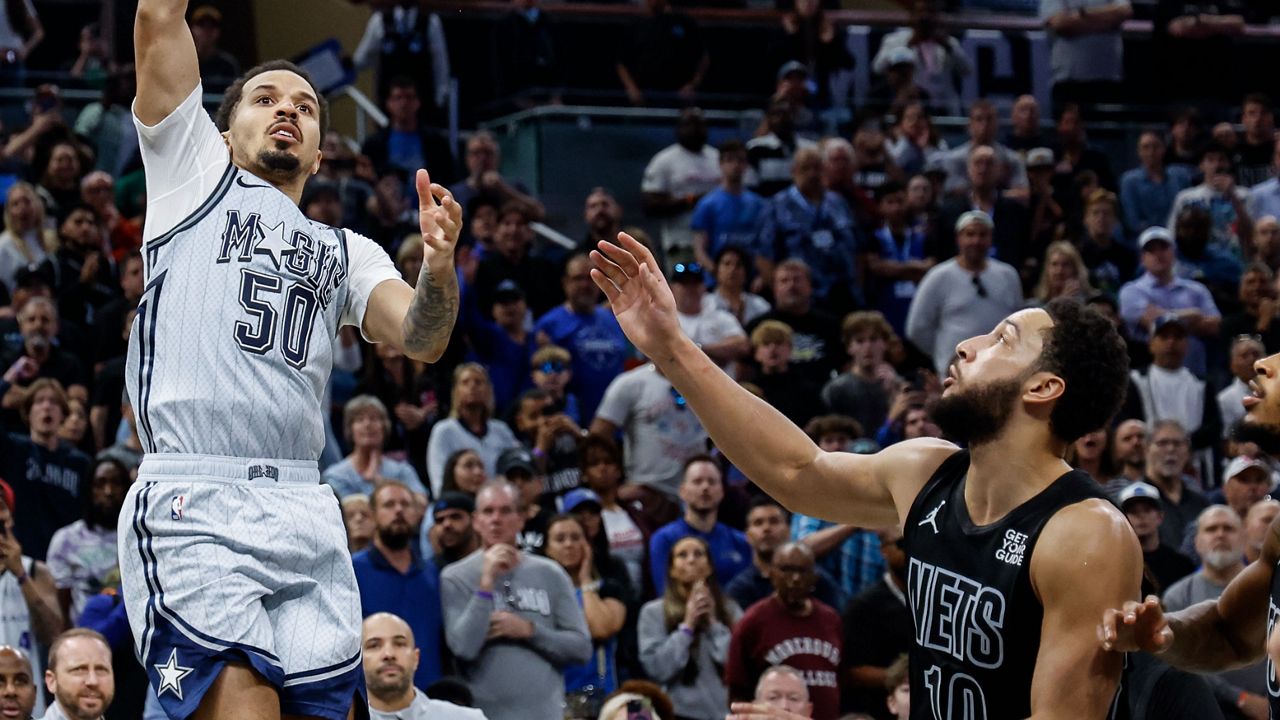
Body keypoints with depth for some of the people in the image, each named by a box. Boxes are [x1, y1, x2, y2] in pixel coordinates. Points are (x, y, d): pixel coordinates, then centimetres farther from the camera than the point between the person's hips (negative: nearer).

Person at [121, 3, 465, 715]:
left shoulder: (348, 252, 26)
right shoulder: (195, 176, 17)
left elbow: (422, 339, 6)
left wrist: (439, 267, -13)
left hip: (307, 516, 5)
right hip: (191, 503, -5)